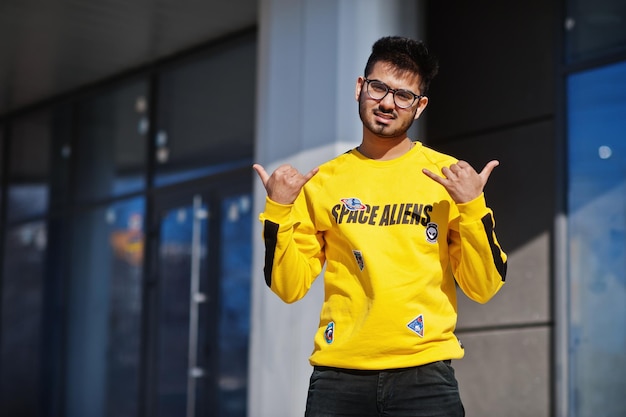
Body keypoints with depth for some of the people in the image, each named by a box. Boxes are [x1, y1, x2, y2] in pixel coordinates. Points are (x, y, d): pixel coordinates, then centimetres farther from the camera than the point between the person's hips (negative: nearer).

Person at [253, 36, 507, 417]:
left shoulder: (451, 176, 2)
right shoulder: (322, 181, 6)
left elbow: (483, 288, -2)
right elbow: (290, 287, 4)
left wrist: (472, 206, -13)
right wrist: (278, 210, -7)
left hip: (423, 375, -1)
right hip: (338, 374, 1)